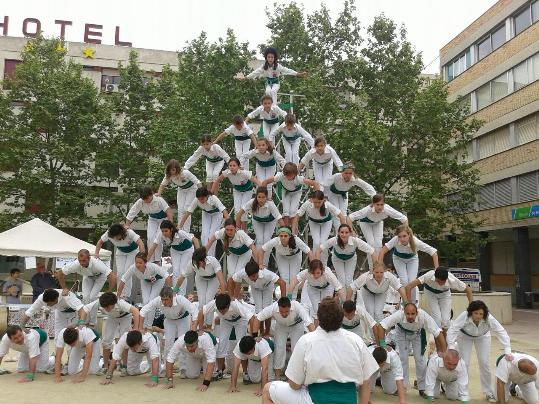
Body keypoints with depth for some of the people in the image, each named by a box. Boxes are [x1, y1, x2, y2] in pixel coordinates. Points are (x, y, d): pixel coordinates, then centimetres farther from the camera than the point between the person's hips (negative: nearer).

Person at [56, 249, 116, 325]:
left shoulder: (96, 264, -45)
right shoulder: (75, 264, -36)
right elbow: (59, 274, -19)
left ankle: (92, 322, 2)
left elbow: (113, 277, -46)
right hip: (87, 276, 3)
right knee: (85, 297, -10)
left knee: (92, 296, -15)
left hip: (100, 276, -3)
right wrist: (64, 288, -15)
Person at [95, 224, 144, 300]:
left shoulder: (129, 233, -38)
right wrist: (96, 253, -23)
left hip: (132, 251, -4)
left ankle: (127, 295, -5)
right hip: (120, 252, 4)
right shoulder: (108, 234, -27)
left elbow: (141, 244, -45)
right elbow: (100, 242, -10)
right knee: (120, 273, -7)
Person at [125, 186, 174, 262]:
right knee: (150, 238, -9)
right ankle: (151, 260, 4)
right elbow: (131, 213, -13)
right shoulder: (140, 202, -22)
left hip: (163, 218, -4)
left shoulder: (159, 200, -33)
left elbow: (168, 210, -39)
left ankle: (157, 260, -4)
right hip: (152, 219, 4)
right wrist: (127, 225, -16)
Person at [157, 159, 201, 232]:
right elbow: (163, 184, -10)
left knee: (186, 209, -12)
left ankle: (186, 231, -5)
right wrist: (158, 194, -24)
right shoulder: (168, 175, -24)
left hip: (191, 189, -4)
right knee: (180, 209, -3)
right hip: (181, 189, 5)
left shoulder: (185, 173, -37)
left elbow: (197, 182, -31)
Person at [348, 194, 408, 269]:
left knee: (378, 244, -9)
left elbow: (404, 219, -31)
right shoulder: (368, 210, -44)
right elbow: (350, 217, -41)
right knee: (371, 244, -13)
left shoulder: (388, 210, -39)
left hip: (378, 223, 2)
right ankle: (371, 268, 1)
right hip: (365, 222, -2)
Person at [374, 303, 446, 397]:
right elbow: (381, 326, -40)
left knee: (420, 359, -4)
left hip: (418, 334, 0)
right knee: (402, 358, -3)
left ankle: (422, 388, 14)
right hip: (402, 332, 0)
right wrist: (382, 345, -41)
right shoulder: (399, 315, -42)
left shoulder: (423, 316, -41)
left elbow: (438, 333, -35)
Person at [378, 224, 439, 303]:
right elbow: (383, 251, -35)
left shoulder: (416, 242, -39)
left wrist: (437, 269, -33)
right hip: (398, 258, 0)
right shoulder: (395, 240, -39)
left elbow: (433, 252, -32)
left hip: (412, 259, 0)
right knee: (404, 281, -12)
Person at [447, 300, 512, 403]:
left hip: (482, 337, 1)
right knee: (464, 363, -5)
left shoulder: (489, 318, -36)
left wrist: (507, 351, -41)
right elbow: (452, 330, -43)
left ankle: (489, 393, 14)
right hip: (465, 336, -1)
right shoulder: (464, 316, -41)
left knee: (484, 363, -3)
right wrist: (451, 347, -53)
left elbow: (501, 332, -33)